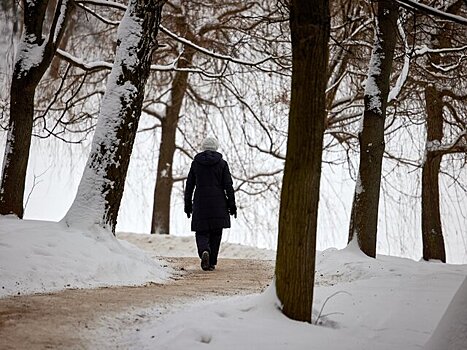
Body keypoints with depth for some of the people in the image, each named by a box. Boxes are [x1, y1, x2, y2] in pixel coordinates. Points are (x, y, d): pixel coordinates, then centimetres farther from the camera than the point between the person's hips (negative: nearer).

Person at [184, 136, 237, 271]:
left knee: (201, 232, 5)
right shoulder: (222, 163, 0)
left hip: (200, 203, 0)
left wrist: (188, 205, 13)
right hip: (218, 204, 0)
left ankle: (204, 251, -24)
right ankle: (212, 262, 11)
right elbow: (228, 186, -3)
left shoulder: (195, 163, 4)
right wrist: (232, 205, 1)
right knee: (216, 234, 11)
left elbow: (189, 186, 6)